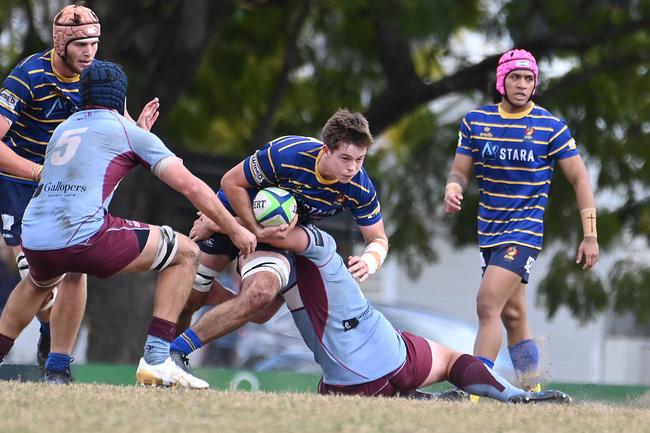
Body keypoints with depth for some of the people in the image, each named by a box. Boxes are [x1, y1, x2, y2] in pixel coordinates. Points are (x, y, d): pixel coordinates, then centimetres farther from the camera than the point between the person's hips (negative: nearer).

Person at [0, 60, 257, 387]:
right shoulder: (128, 131, 9)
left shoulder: (63, 129, 26)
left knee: (40, 281, 43)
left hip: (34, 240, 7)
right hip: (84, 235, -7)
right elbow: (189, 185, 5)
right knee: (185, 253, 9)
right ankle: (156, 359, -1)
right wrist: (234, 230, 12)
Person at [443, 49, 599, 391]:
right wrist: (453, 189, -17)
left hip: (526, 231, -5)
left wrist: (590, 236, -6)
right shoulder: (475, 121, 4)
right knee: (512, 316, 10)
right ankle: (532, 390, 21)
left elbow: (580, 179, -2)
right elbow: (460, 171, 8)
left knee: (488, 305, -19)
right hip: (489, 232, 5)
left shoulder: (551, 128, -6)